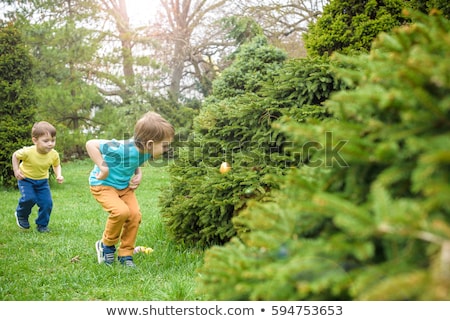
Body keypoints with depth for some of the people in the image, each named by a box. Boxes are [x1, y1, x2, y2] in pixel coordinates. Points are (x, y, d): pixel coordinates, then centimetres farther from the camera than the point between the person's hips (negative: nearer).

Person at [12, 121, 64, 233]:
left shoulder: (54, 154, -21)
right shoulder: (27, 152, -30)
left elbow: (56, 165, 1)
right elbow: (15, 155, -8)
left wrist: (58, 175, -16)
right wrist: (16, 170, -13)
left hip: (42, 181, 3)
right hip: (26, 179, -3)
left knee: (47, 202, -8)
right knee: (29, 198, -23)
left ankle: (42, 225, 14)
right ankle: (21, 215, 9)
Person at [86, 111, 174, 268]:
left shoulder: (146, 151, -12)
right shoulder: (122, 149, -37)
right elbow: (91, 144, -35)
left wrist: (138, 174, -7)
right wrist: (103, 167, -34)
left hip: (124, 186, 7)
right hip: (103, 184, -7)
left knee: (135, 214, -8)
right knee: (121, 211, -27)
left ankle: (125, 255, 9)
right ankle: (106, 245, 0)